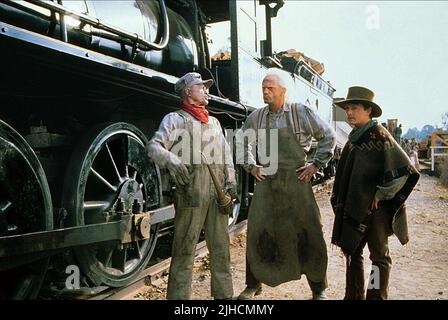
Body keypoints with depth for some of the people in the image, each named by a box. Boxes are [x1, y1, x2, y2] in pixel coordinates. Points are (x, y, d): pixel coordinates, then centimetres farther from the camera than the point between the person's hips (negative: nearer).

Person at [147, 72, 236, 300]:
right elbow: (154, 146, -8)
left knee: (220, 246, 11)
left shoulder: (214, 122, 24)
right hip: (191, 193, -6)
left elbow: (226, 153, 22)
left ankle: (224, 293, 24)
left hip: (218, 193, 6)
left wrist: (230, 180, 8)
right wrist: (171, 160, -29)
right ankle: (178, 295, 6)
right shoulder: (175, 119, 5)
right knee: (185, 248, -4)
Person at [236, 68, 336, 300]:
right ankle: (253, 285, 25)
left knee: (308, 235, 5)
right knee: (257, 234, 6)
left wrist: (317, 165, 1)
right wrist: (250, 166, 10)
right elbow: (242, 141, 21)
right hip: (266, 183, 3)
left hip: (296, 182, -2)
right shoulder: (256, 117, 6)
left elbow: (329, 137, 6)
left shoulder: (301, 113, -3)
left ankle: (319, 288, 24)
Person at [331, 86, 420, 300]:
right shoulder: (354, 138, 10)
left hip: (375, 209, -8)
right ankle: (354, 296, 28)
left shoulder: (379, 135, -13)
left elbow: (403, 171, -18)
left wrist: (381, 195, -12)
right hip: (354, 208, 8)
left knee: (379, 256, 5)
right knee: (352, 251, 15)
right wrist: (341, 201, 14)